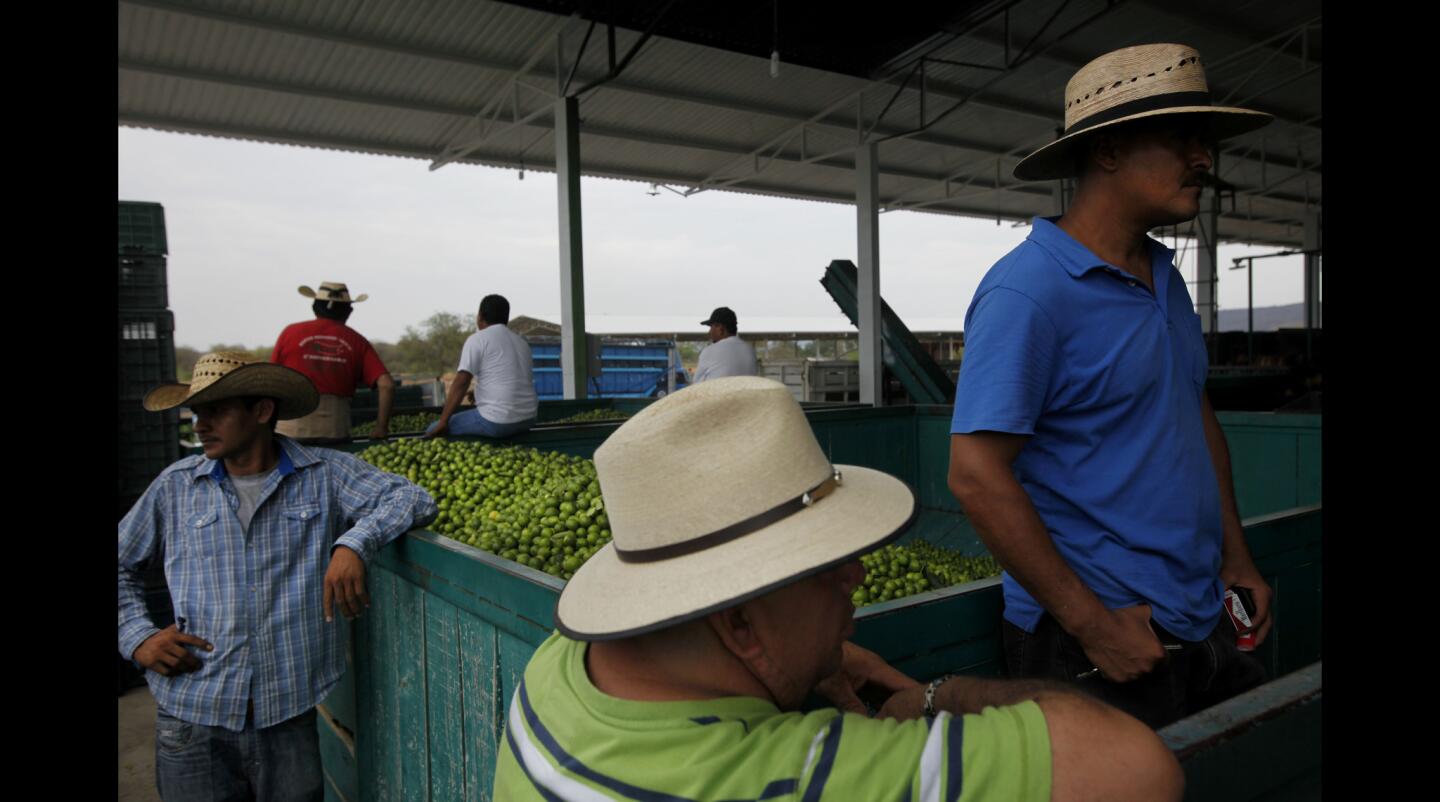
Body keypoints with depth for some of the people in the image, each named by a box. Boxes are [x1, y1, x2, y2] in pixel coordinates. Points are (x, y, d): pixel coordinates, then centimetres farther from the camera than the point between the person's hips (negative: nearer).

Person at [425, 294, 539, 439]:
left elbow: (460, 383, -12)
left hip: (497, 421, -7)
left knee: (434, 430, 9)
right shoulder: (521, 342, 16)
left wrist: (443, 423, -8)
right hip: (527, 419, 7)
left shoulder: (477, 339, -4)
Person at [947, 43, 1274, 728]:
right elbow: (976, 476, -24)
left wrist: (1236, 553, 14)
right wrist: (1091, 625, -20)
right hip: (1095, 638, -8)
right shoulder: (1028, 291, -19)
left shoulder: (1166, 279, 9)